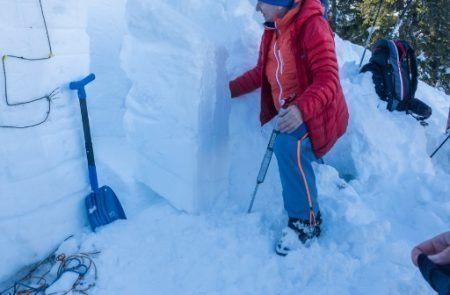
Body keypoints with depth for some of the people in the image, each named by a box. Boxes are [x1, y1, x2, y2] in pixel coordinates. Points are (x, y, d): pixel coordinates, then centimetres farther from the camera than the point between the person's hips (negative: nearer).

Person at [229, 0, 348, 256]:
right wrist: (230, 89, 7)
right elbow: (261, 73, 15)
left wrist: (302, 109, -43)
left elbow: (328, 78, -27)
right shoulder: (273, 31, 7)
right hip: (291, 113, 9)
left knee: (288, 146, -33)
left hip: (317, 113, -9)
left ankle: (305, 221, -14)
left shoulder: (312, 26, -18)